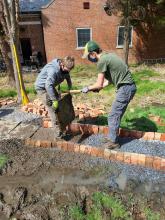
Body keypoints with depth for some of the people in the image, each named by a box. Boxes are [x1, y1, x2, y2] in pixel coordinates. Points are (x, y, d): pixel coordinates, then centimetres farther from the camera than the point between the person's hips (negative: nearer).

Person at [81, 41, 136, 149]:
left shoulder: (101, 61, -16)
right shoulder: (108, 55, 14)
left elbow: (99, 84, -13)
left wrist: (88, 88, 4)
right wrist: (99, 87, 19)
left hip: (126, 88, -10)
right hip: (128, 87, 10)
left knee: (113, 117, 2)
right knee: (116, 115, 18)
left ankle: (114, 142, 18)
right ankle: (112, 137, 33)